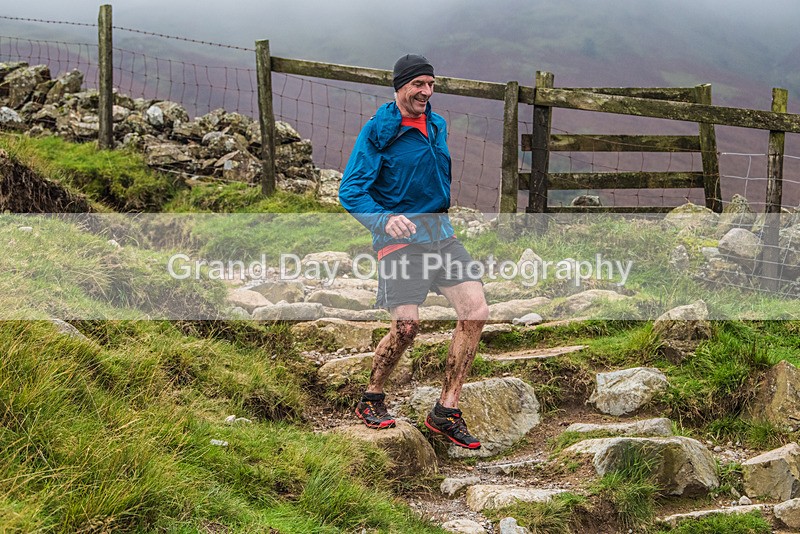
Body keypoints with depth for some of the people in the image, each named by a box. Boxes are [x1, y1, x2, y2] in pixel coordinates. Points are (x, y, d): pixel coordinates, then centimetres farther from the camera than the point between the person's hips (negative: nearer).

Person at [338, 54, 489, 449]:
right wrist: (384, 219, -29)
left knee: (476, 312, -6)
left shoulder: (437, 125, 13)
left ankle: (446, 412, 3)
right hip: (399, 238, -7)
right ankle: (371, 401, 10)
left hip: (441, 233, 7)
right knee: (406, 325, -16)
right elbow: (350, 191, -14)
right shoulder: (378, 131, -8)